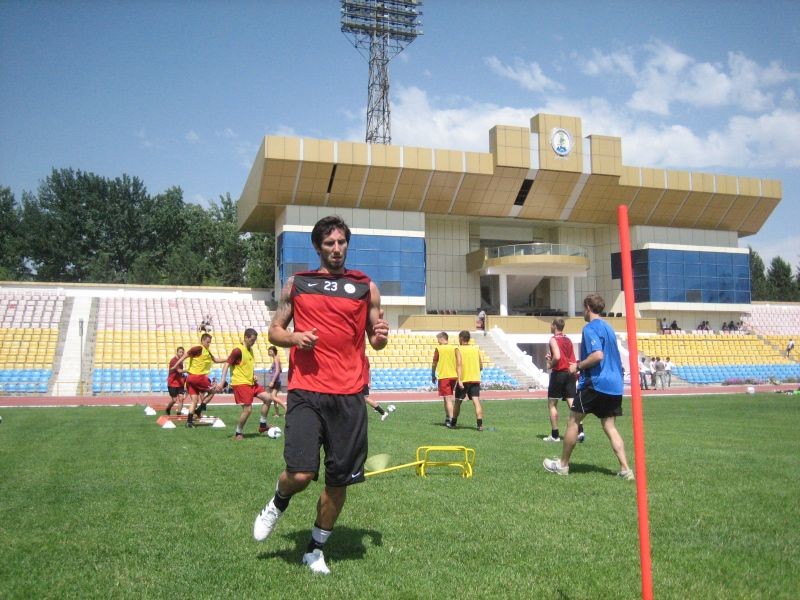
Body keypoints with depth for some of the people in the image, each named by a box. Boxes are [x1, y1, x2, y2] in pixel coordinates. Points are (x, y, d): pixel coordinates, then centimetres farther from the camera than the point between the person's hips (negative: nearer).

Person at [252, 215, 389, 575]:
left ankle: (316, 548, 27)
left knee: (339, 479, 6)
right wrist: (293, 337, -7)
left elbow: (374, 341, 17)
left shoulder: (365, 287, 11)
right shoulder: (297, 283, 11)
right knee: (300, 474, -14)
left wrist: (380, 336, -7)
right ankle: (278, 504, 22)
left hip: (349, 396, 2)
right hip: (306, 391, -1)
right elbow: (274, 331, 15)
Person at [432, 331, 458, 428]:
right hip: (454, 376, 5)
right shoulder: (454, 348, 5)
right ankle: (448, 418, 27)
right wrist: (458, 377, 16)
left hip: (443, 376, -5)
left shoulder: (438, 349, -6)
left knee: (447, 399, -6)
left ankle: (452, 420, -14)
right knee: (448, 398, 20)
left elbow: (434, 364, -1)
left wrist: (433, 376, 12)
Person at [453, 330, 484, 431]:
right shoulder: (476, 348, 8)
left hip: (463, 380, -3)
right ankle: (479, 424, -15)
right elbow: (481, 366, 10)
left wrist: (459, 380, -22)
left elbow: (459, 365, -17)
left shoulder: (459, 349, -5)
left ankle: (453, 423, 23)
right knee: (476, 401, -4)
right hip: (475, 379, 3)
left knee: (457, 402, 12)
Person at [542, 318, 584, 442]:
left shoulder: (553, 340, -8)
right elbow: (573, 360, 16)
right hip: (570, 373, 6)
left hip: (558, 373, -6)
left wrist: (550, 364, -5)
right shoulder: (568, 340, 15)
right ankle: (580, 430, -13)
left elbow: (557, 357, -24)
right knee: (572, 403, 2)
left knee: (552, 404, 6)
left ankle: (555, 435, 7)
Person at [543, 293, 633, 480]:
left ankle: (563, 465, 16)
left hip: (595, 383, -8)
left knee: (573, 422, 6)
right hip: (614, 384, 8)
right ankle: (625, 470, -1)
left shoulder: (590, 328, -11)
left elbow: (598, 355, -24)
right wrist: (582, 365, 25)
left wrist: (578, 366, -11)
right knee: (610, 427, 8)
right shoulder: (608, 328, 17)